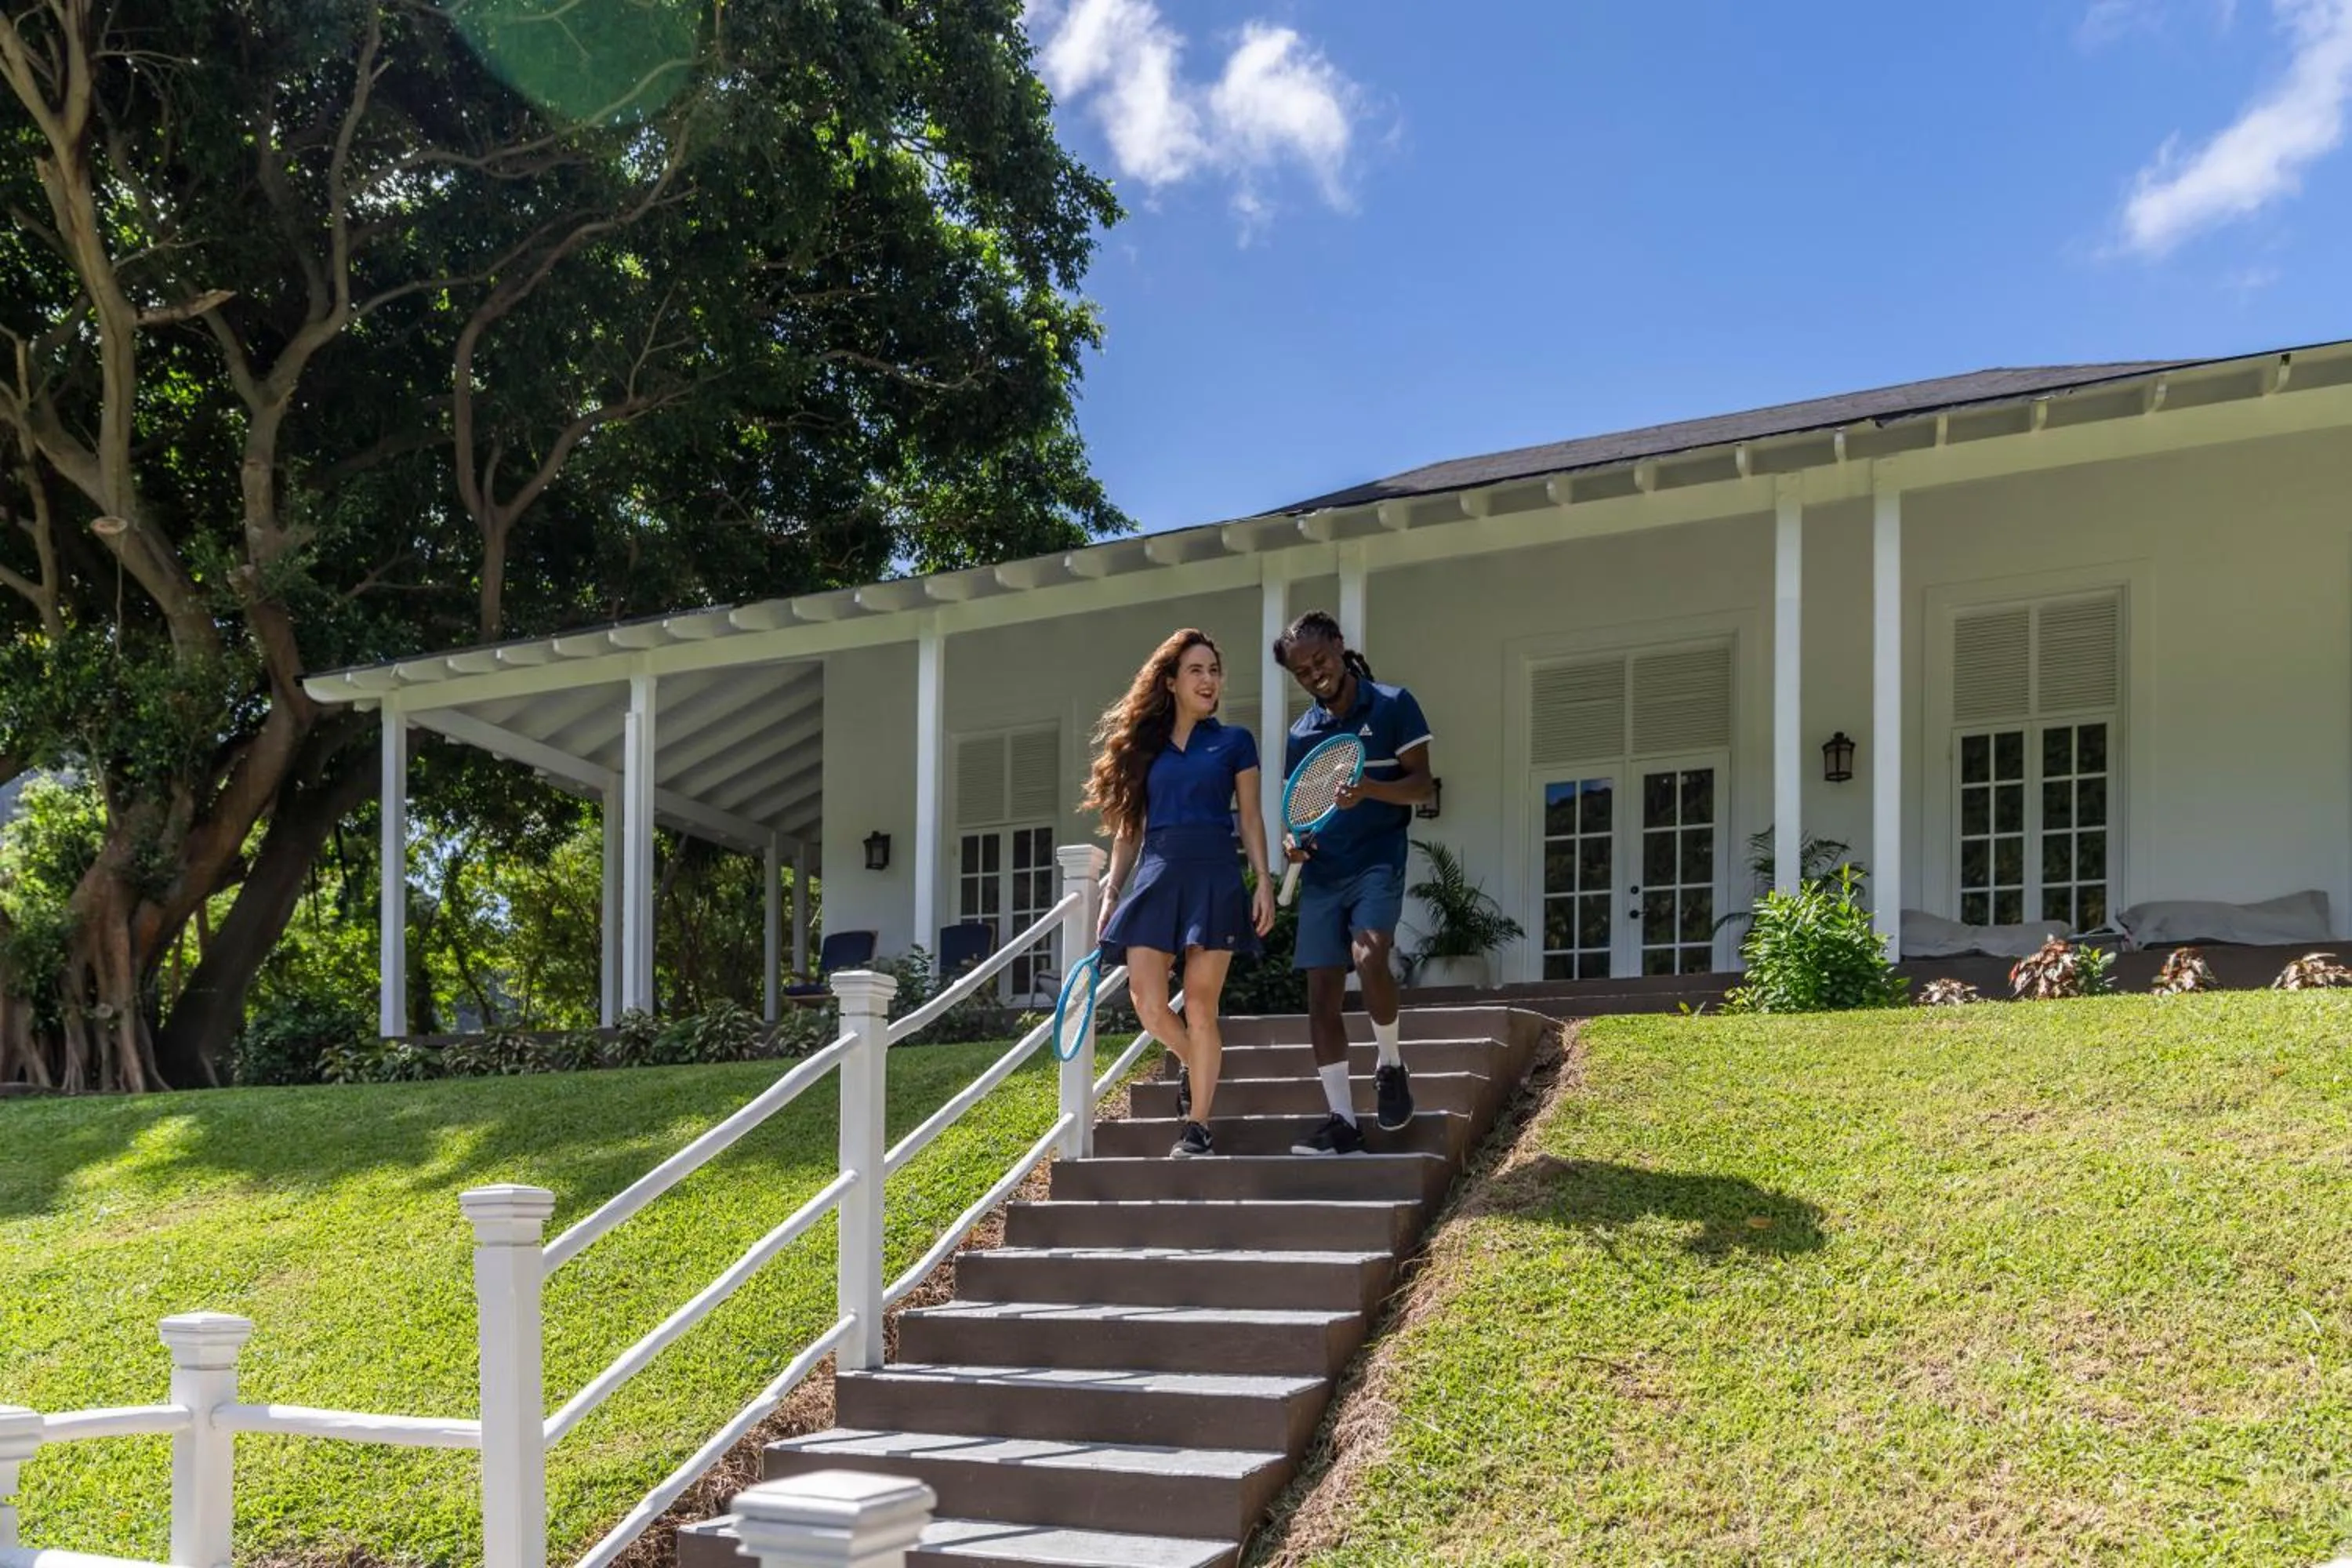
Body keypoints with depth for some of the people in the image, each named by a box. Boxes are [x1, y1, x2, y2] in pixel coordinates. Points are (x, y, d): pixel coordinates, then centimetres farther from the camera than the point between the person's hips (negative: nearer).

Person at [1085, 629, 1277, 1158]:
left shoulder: (1234, 741, 9)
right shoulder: (1142, 746, 13)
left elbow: (1251, 819, 7)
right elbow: (1128, 829, 15)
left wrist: (1264, 882, -5)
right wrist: (1111, 894, 9)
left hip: (1214, 878, -2)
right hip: (1155, 877, 2)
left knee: (1200, 1005, -4)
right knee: (1149, 1005, -7)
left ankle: (1196, 1126, 4)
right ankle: (1192, 1064, 26)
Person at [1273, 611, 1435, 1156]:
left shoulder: (1392, 706, 1)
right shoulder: (1301, 733, 15)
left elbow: (1421, 786, -3)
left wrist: (1370, 789, -23)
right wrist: (1291, 837, -1)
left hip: (1377, 863, -5)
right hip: (1320, 875, 5)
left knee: (1369, 958, -28)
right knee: (1322, 993, -2)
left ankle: (1390, 1064, -1)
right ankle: (1342, 1121, 1)